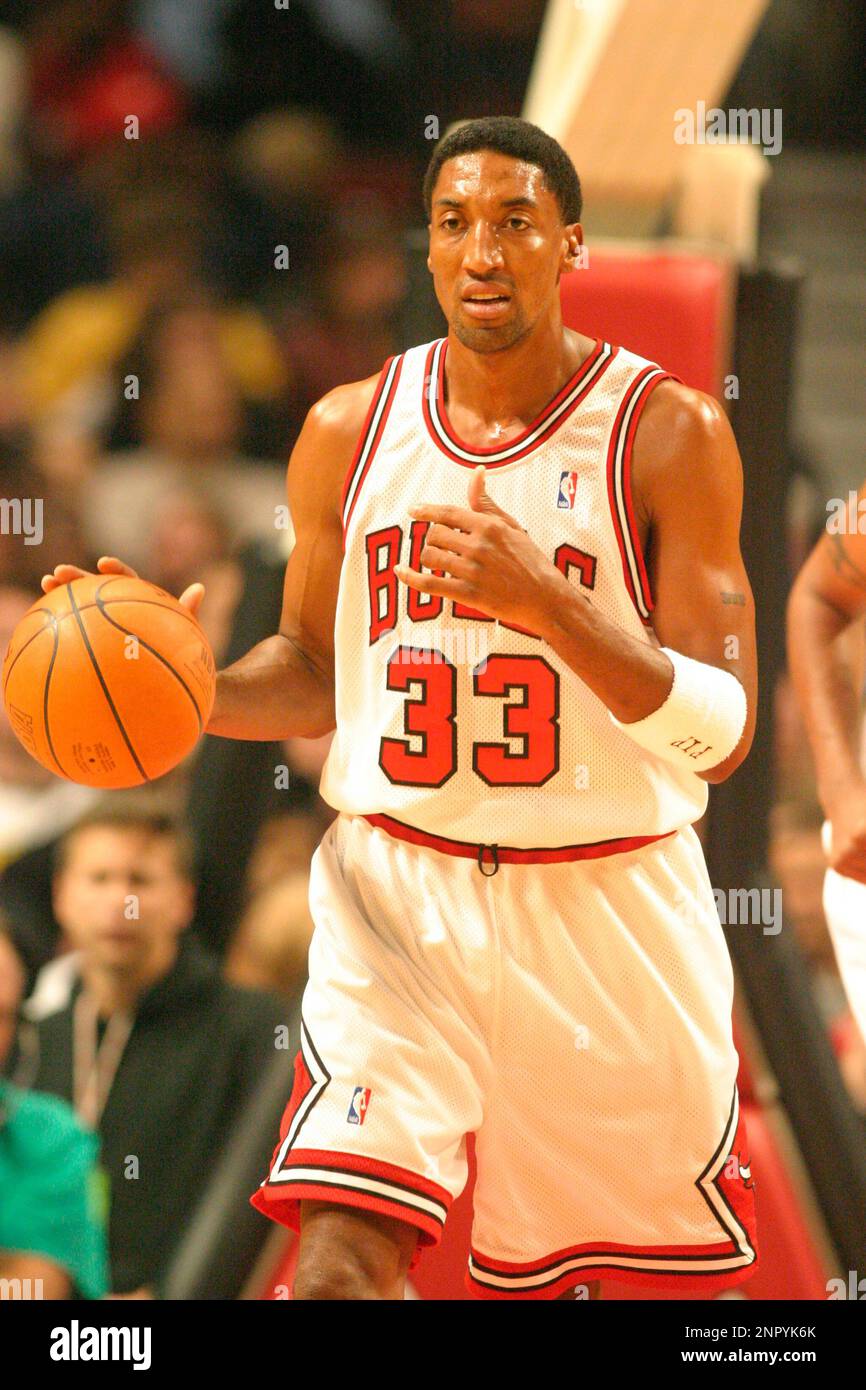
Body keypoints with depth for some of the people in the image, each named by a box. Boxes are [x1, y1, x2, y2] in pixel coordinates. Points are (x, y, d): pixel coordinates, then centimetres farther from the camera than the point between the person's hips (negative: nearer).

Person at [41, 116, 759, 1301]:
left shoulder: (667, 433, -8)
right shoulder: (351, 430, 3)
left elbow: (721, 735, -12)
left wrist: (545, 602, -26)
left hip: (606, 902, -1)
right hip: (399, 890, 1)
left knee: (537, 1268, 8)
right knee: (342, 1249, -16)